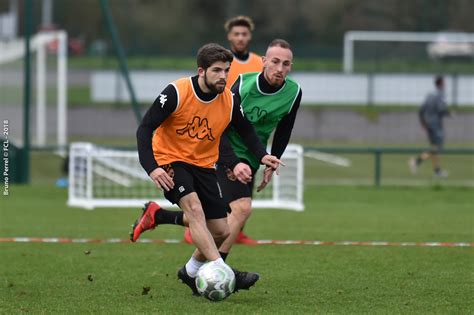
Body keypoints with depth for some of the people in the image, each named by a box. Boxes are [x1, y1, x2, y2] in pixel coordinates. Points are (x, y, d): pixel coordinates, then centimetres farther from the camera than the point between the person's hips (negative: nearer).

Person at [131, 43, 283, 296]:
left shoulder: (230, 101, -6)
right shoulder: (176, 93, -19)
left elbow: (246, 131, 11)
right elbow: (145, 129, -18)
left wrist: (262, 156, -7)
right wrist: (151, 168, -29)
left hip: (204, 165, 5)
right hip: (170, 159, -5)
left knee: (221, 232, 1)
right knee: (194, 207, -31)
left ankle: (192, 271, 28)